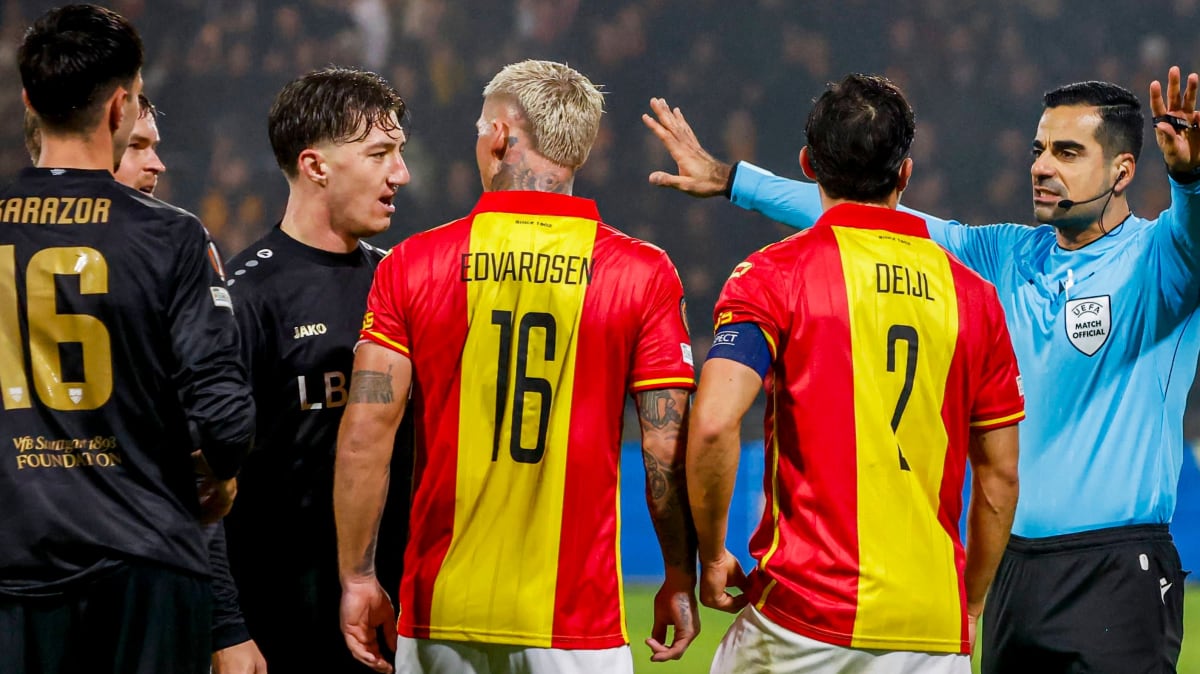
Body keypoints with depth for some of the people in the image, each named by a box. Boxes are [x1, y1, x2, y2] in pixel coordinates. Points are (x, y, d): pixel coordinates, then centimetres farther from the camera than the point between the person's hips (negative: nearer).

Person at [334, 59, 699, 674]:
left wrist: (357, 578, 3)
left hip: (439, 619, 2)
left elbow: (364, 435, -3)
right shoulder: (642, 275, -2)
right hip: (576, 621, -1)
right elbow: (667, 446, -4)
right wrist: (680, 579, 7)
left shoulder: (411, 265, 1)